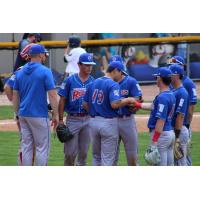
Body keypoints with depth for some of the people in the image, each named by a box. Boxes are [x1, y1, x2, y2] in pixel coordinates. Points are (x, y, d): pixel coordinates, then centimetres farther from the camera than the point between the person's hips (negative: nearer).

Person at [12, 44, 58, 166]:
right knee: (42, 147, 0)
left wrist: (18, 114, 17)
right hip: (39, 115, -6)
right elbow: (52, 95, -13)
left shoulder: (20, 72, 9)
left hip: (24, 115, 6)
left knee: (26, 147, 9)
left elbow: (15, 96, 11)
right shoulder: (45, 71, -9)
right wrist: (56, 115, -9)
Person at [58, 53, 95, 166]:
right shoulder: (70, 81, -2)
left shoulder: (93, 82, 4)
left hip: (88, 119, 2)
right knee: (70, 151, -3)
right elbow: (62, 100, 0)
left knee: (84, 151, 8)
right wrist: (60, 119, -4)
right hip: (73, 119, -2)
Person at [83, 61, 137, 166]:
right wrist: (128, 100, -12)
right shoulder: (113, 84, -12)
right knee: (108, 158, -1)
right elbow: (114, 104, -26)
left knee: (96, 156, 17)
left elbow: (85, 104, 10)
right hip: (109, 122, -7)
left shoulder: (94, 83, 10)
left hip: (93, 121, 7)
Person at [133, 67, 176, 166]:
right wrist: (136, 104, 27)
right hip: (171, 133, 10)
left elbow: (161, 120, -23)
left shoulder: (162, 97, -19)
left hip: (161, 134, -10)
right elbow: (153, 106, 22)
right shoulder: (171, 95, 10)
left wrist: (154, 141, -22)